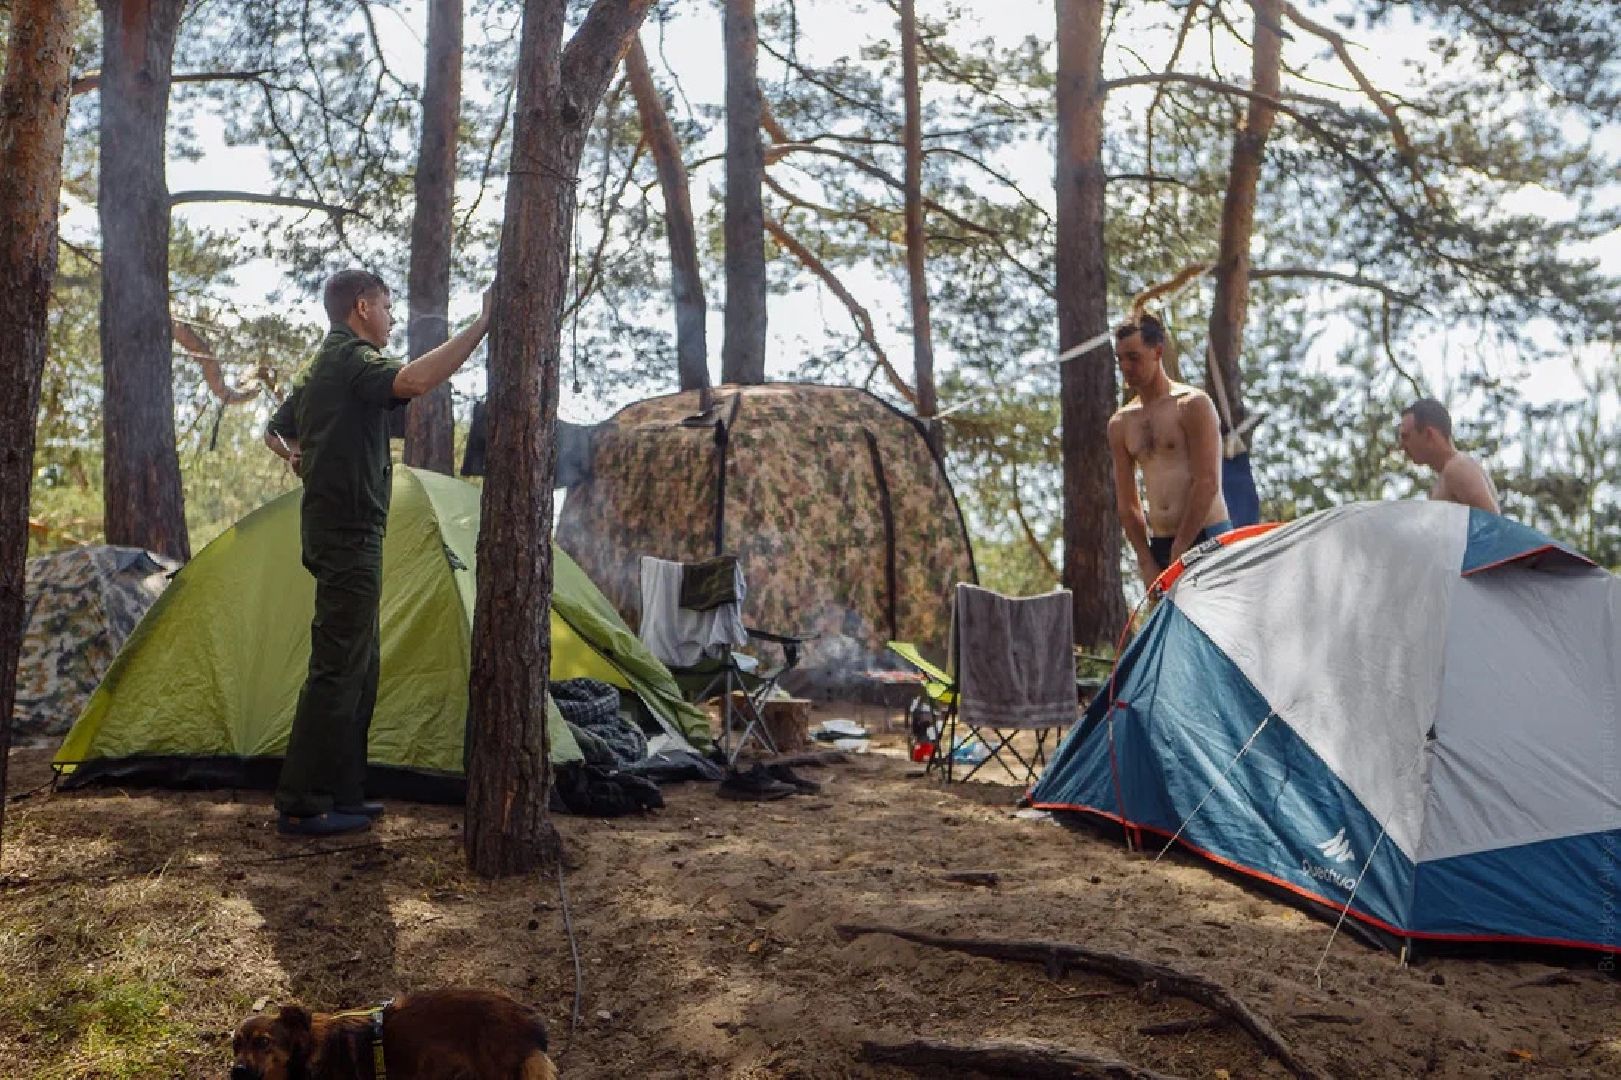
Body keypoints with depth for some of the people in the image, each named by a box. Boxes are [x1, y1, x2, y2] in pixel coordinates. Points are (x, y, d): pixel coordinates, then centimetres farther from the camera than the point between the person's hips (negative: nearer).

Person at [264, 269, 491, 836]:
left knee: (358, 667, 14)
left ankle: (340, 793, 19)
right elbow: (412, 380, -36)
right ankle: (300, 805, -2)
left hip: (329, 529, 11)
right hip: (351, 533, -11)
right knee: (337, 668, -7)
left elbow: (274, 432, 33)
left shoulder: (316, 366, 19)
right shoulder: (353, 359, -13)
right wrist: (483, 323, -32)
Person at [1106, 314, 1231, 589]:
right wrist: (1147, 564, 3)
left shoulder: (1193, 405, -4)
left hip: (1206, 538, -6)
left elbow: (1207, 484, -11)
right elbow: (1126, 502, 12)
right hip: (1159, 545, 6)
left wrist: (1179, 552, -13)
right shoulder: (1120, 424, 13)